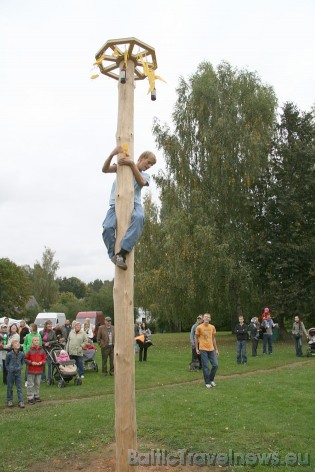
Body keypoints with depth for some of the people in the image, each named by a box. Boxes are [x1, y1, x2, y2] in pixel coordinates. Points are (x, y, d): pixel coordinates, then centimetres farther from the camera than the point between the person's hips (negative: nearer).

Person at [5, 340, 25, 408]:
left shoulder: (21, 354, -5)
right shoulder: (9, 354, -12)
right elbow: (6, 364, 3)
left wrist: (20, 368, 4)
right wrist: (9, 369, -1)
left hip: (18, 373, 1)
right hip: (11, 373, -1)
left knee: (19, 388, 1)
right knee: (9, 387, 10)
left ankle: (21, 402, 3)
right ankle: (9, 401, 26)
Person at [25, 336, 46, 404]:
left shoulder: (42, 350, 2)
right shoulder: (30, 350, -7)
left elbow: (45, 358, 8)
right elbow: (26, 359, -3)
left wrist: (42, 362, -10)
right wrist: (31, 362, -16)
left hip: (39, 370, 3)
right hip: (31, 370, -3)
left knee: (37, 383, 13)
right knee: (30, 384, 1)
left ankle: (36, 396, 27)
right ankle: (30, 398, 9)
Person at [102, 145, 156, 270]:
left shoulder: (145, 176, 21)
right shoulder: (122, 165, 17)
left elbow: (141, 182, -5)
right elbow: (105, 169, 0)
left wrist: (131, 164, -15)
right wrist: (112, 154, -17)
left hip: (133, 204, 0)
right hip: (116, 204, 0)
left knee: (139, 217, -37)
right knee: (108, 227, -30)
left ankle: (122, 253, -39)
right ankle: (114, 255, -15)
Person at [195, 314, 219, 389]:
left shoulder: (212, 327, 7)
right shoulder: (199, 327, -5)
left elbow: (213, 339, 15)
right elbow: (196, 338, 3)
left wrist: (216, 349, 14)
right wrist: (197, 349, -1)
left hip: (211, 349, 4)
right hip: (203, 349, -4)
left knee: (216, 365, 3)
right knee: (206, 367, -2)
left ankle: (211, 380, 22)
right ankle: (207, 382, 11)